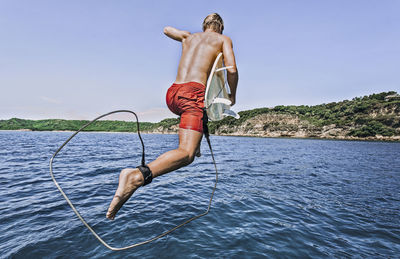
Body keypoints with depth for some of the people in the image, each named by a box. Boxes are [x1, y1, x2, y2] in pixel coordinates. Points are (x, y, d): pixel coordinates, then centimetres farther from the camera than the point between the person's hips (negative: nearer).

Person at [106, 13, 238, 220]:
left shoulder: (189, 36, 30)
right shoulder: (223, 39, 18)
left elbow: (167, 29, 51)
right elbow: (232, 69, 1)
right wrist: (232, 95, 17)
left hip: (172, 94, 7)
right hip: (193, 93, -6)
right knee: (186, 154, -18)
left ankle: (195, 146, 41)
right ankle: (138, 176, -42)